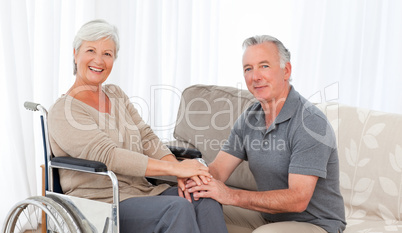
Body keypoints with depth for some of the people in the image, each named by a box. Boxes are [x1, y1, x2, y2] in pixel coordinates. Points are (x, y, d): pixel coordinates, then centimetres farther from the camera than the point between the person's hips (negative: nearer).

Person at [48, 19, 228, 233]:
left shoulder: (115, 94, 16)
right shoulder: (63, 112, -8)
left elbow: (146, 139, 8)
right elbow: (108, 156, -20)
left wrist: (181, 171, -12)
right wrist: (175, 168, -24)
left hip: (142, 191, 7)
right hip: (102, 203, -6)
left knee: (207, 201, -19)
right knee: (178, 208, -30)